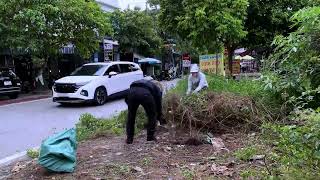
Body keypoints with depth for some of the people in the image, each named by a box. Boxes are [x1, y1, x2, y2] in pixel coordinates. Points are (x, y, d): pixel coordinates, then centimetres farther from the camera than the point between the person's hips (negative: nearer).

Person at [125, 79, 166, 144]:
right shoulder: (157, 88, 33)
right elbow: (158, 104, 34)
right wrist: (160, 117, 48)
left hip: (132, 91, 4)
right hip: (145, 93, -3)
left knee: (130, 116, 21)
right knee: (152, 115, 20)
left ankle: (129, 139, 24)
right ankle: (150, 137, 24)